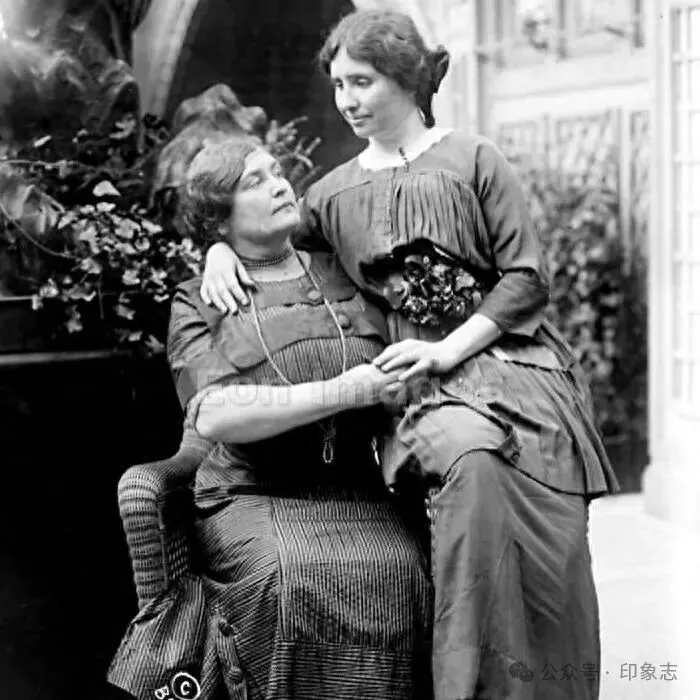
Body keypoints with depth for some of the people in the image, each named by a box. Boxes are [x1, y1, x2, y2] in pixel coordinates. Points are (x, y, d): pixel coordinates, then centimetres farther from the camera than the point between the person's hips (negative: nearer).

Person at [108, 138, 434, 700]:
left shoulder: (346, 274, 15)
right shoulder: (199, 303, 6)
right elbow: (213, 417, -10)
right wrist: (342, 392, -17)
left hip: (355, 495, 2)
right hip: (252, 498, -2)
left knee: (396, 571, -27)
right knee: (289, 576, -32)